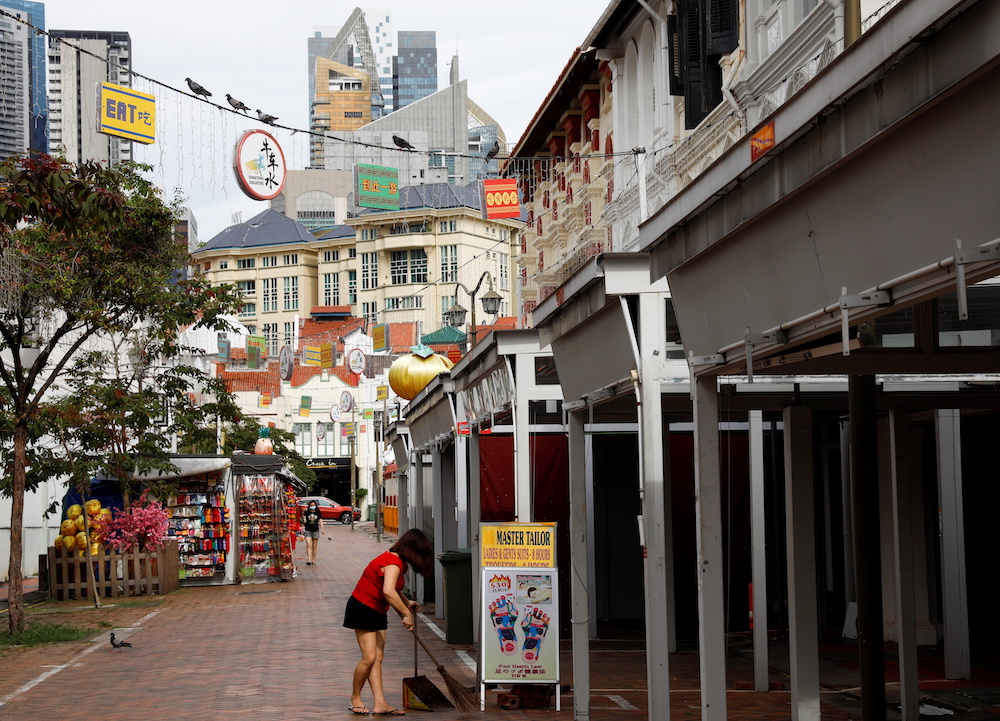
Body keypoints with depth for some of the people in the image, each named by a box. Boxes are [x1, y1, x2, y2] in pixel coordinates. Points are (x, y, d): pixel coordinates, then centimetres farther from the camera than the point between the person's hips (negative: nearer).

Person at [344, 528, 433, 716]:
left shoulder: (398, 562, 9)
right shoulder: (393, 563, -24)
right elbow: (388, 591, -41)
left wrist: (406, 603, 17)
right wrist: (406, 613, -35)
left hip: (378, 612, 10)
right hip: (362, 609, -10)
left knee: (378, 657, 2)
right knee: (369, 657, -12)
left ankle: (380, 704, -2)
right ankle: (355, 698, 6)